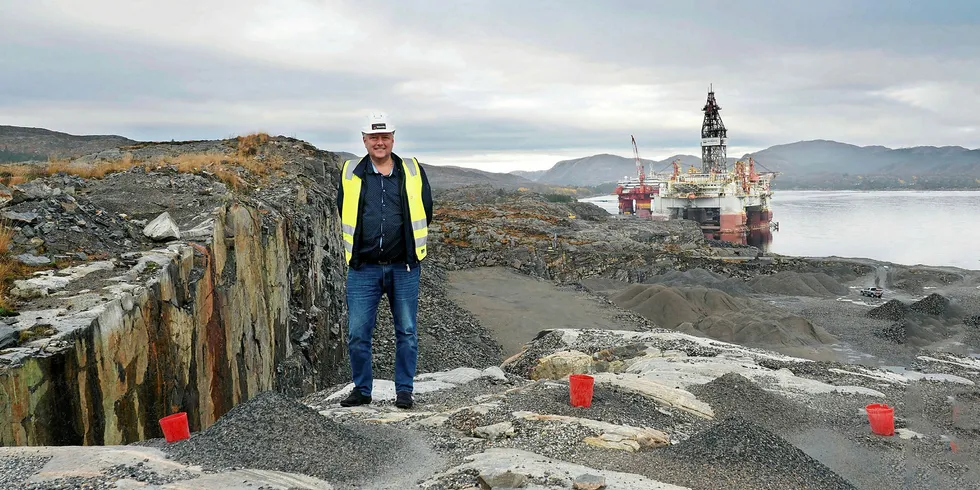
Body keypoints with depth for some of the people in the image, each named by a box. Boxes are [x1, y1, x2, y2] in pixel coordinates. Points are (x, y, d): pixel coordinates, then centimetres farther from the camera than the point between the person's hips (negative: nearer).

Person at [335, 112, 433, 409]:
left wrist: (411, 249, 9)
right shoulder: (350, 174, 5)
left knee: (407, 333, 5)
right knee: (357, 333, 1)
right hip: (363, 270, 0)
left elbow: (424, 214, 10)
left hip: (404, 269, 0)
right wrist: (358, 250, 10)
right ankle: (362, 390, 17)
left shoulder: (414, 173, 5)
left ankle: (404, 390, 17)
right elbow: (345, 216, 13)